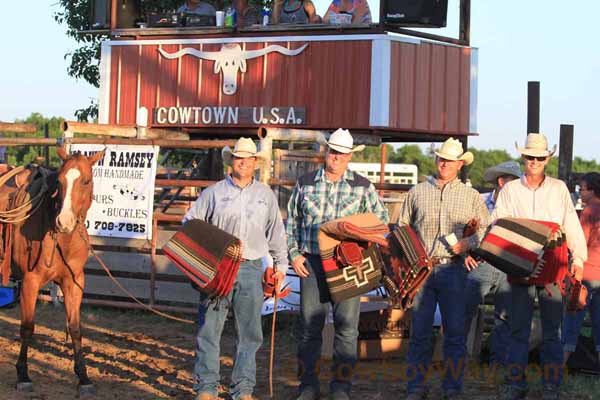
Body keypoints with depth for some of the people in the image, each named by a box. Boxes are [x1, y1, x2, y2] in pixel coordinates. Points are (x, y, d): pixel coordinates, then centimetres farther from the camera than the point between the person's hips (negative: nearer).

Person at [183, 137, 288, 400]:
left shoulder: (265, 195, 12)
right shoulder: (213, 192, 5)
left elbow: (276, 232, 18)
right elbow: (190, 222, 8)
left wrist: (281, 265, 15)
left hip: (251, 269, 2)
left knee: (249, 332, 5)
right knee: (209, 327, -1)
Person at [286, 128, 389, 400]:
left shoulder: (362, 187, 6)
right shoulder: (305, 183, 9)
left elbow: (381, 220, 11)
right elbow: (291, 222, 14)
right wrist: (294, 254, 3)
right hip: (311, 263, 1)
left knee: (347, 327, 0)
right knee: (310, 325, 3)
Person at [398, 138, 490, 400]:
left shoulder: (471, 196, 10)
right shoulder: (417, 193, 12)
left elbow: (486, 229, 10)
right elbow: (402, 228, 15)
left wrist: (468, 243, -8)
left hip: (453, 269, 0)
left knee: (455, 332, 1)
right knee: (419, 331, 2)